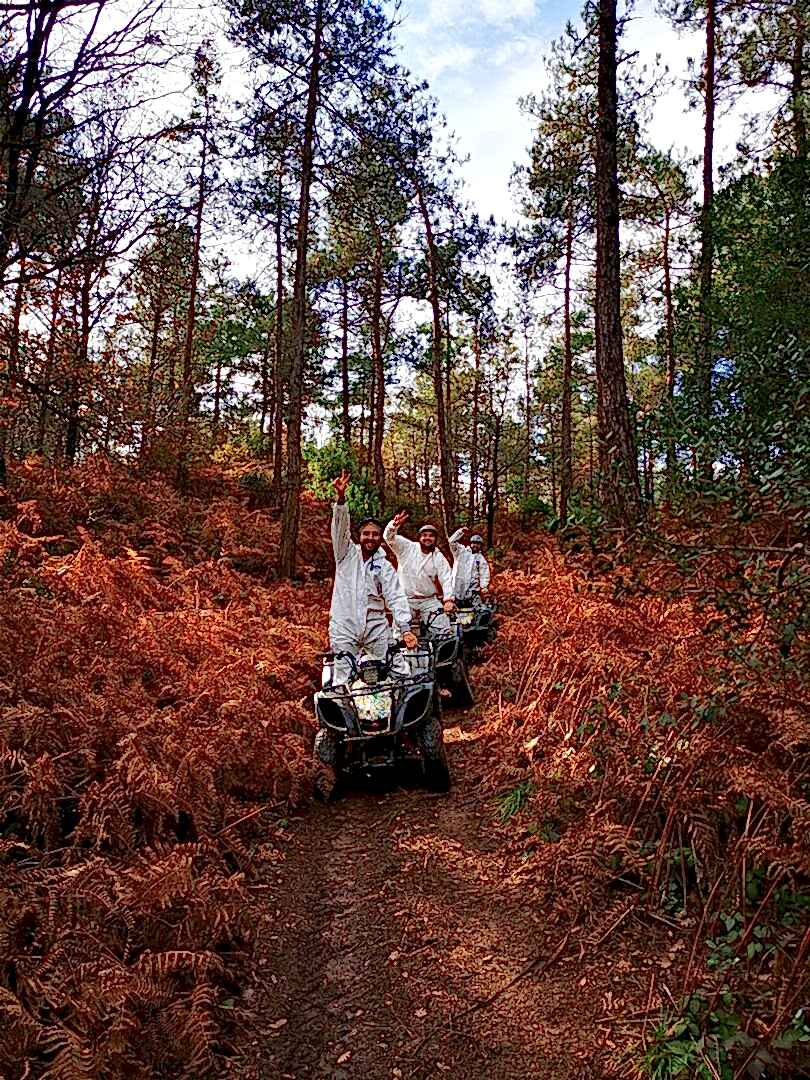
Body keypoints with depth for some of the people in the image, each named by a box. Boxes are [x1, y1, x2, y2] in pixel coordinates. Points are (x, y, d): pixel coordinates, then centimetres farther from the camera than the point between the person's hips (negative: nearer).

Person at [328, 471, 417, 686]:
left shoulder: (386, 567, 8)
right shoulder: (347, 553, 8)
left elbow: (396, 598, -1)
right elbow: (340, 527, -8)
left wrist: (405, 628, -13)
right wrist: (341, 497, -24)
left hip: (376, 628, 1)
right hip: (344, 628, -1)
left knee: (400, 672, -2)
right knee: (341, 682, 0)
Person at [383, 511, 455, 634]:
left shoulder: (439, 558, -1)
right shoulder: (407, 547, -2)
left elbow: (447, 579, -8)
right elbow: (389, 537, -13)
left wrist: (448, 599, -24)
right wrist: (394, 524, -36)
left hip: (429, 600, 1)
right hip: (405, 599, -1)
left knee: (443, 629, -8)